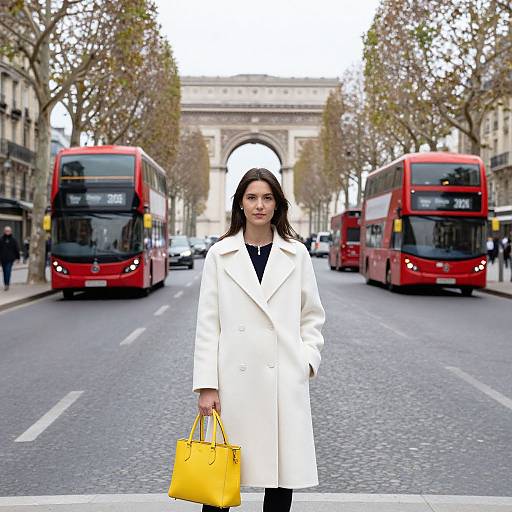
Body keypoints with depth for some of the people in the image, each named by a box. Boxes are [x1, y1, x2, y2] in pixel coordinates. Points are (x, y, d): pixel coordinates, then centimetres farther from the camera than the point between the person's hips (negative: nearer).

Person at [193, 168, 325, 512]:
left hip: (284, 379, 1)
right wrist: (206, 385, -4)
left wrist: (308, 357, -3)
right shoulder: (220, 254, 4)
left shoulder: (297, 254, 7)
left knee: (282, 473, 5)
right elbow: (207, 324, 2)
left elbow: (313, 315, 13)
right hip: (234, 380, -1)